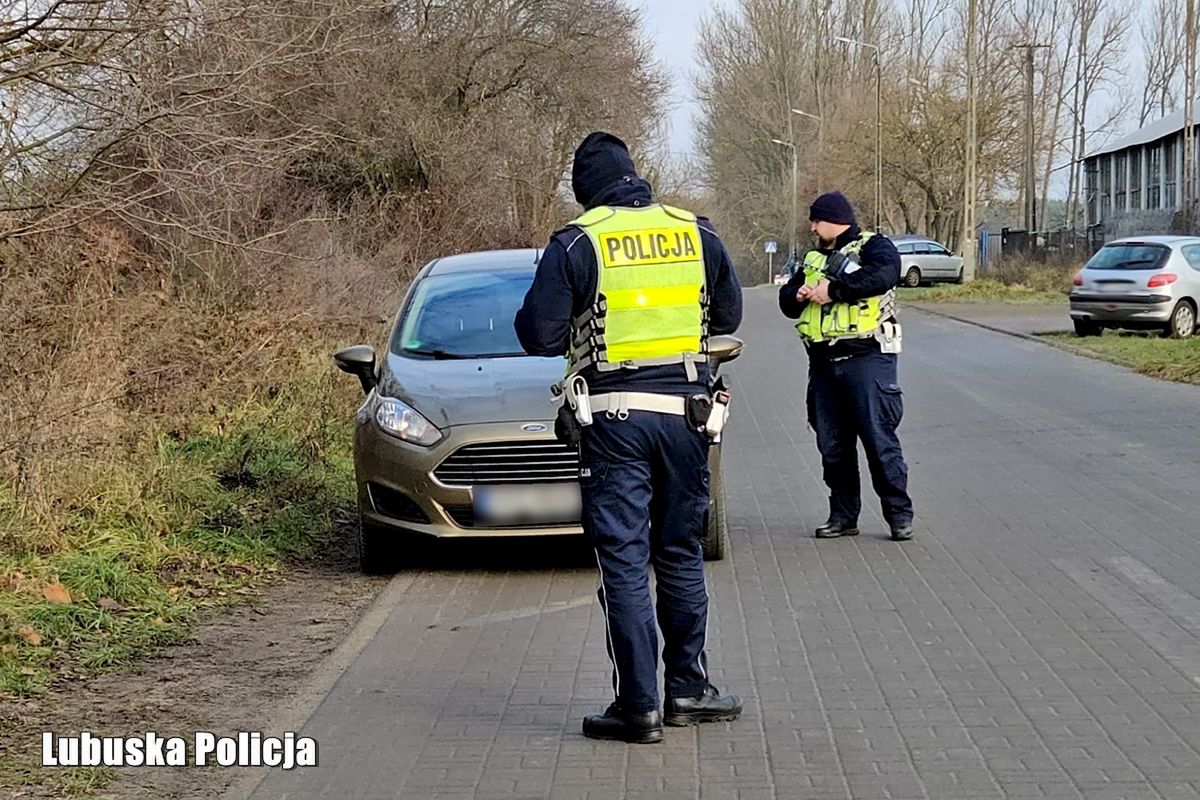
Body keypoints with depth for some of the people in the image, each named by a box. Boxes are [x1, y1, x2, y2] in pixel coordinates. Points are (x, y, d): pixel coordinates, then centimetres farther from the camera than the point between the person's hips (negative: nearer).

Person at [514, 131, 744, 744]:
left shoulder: (575, 243, -7)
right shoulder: (697, 233, 4)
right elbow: (728, 315, 13)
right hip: (684, 413, 4)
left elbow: (539, 335, -8)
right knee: (680, 555, 16)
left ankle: (639, 706, 1)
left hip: (614, 417, -3)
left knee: (624, 561, 1)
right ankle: (689, 690, 21)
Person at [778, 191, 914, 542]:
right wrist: (798, 294, -3)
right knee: (832, 444, 8)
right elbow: (787, 302, 22)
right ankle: (843, 515, 16)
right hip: (823, 363, 7)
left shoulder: (873, 247, 0)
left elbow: (884, 273, -22)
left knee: (879, 438, -8)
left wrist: (832, 289, -19)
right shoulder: (815, 259, 23)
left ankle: (899, 514, -1)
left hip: (866, 358, -7)